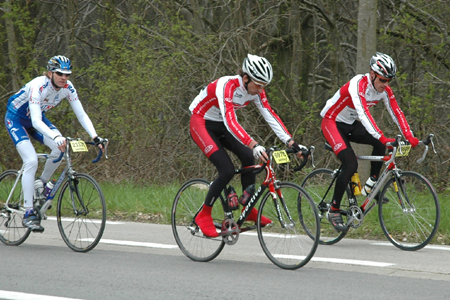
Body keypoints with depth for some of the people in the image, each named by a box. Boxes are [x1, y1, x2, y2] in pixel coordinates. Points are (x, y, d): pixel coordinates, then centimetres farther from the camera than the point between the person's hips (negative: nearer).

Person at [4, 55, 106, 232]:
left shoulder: (67, 88, -16)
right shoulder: (38, 86, -34)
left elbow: (81, 114, -13)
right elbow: (36, 121, -42)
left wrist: (95, 137, -27)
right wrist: (56, 137, -57)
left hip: (37, 118, 6)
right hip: (15, 119, -6)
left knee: (62, 148, -20)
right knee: (31, 161, -23)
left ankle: (42, 184, 6)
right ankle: (29, 214, -19)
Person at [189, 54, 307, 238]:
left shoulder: (256, 91, -11)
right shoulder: (227, 86, -33)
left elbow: (270, 116, -12)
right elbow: (230, 121, -44)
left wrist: (291, 143, -23)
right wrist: (254, 145, -55)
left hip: (221, 126, 7)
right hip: (201, 124, -7)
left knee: (248, 157, -17)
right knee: (227, 170, -21)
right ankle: (203, 215, -6)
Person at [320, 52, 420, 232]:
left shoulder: (384, 89, -9)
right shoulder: (358, 85, -31)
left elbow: (396, 112, -14)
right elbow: (363, 114, -43)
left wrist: (409, 137, -29)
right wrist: (382, 137, -53)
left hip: (350, 124, 7)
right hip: (332, 123, -7)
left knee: (379, 143, -19)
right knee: (351, 165, -23)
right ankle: (333, 211, -13)